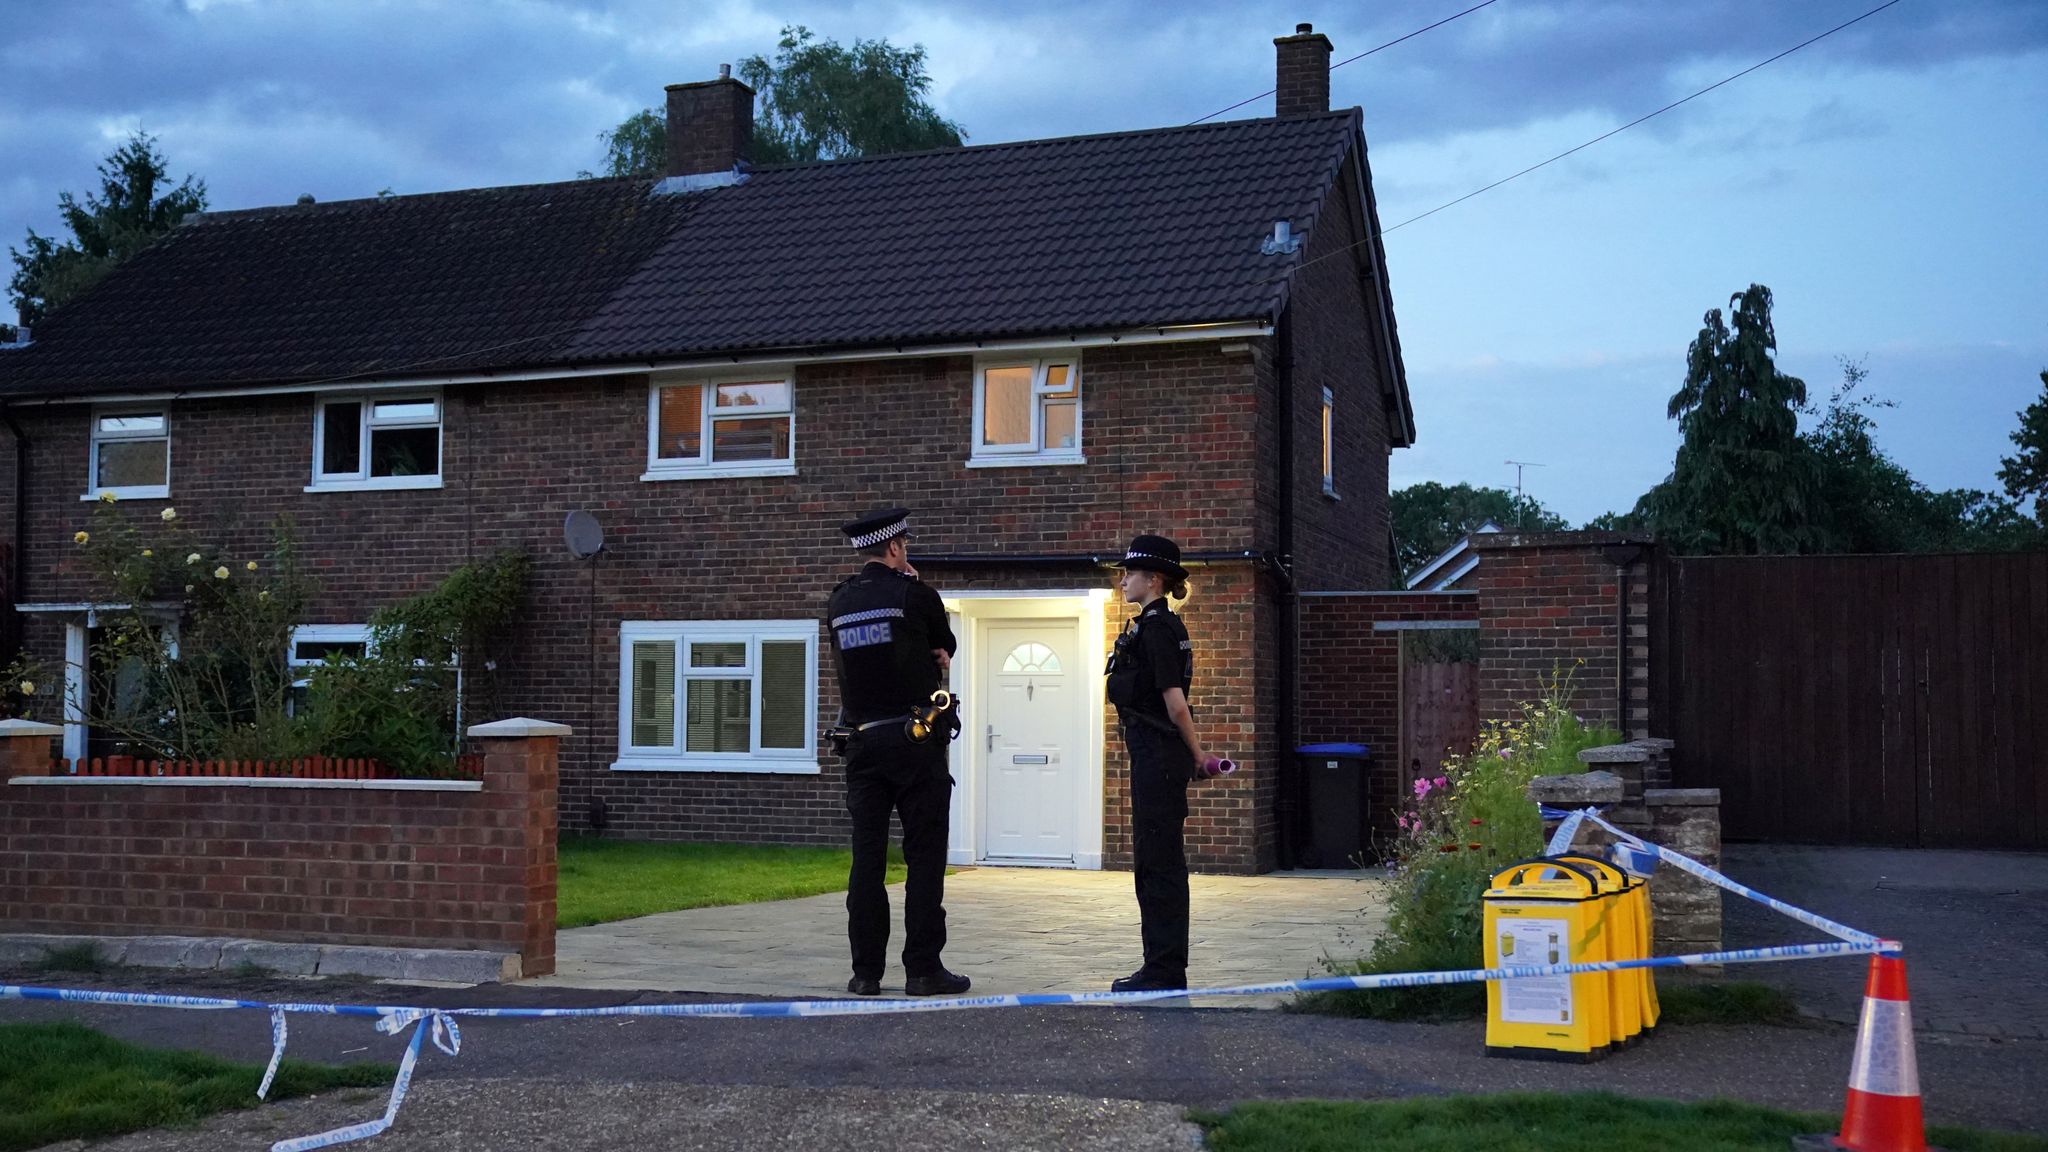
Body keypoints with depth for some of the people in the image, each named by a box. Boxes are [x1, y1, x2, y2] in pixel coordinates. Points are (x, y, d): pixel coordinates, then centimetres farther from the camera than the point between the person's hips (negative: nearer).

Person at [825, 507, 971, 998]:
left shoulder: (840, 603, 9)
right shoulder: (914, 594, -7)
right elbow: (945, 645, 10)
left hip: (863, 741, 5)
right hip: (915, 738, -4)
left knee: (867, 856, 6)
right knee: (924, 856, 0)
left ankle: (866, 971, 6)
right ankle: (923, 968, -1)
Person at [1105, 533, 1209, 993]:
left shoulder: (1156, 627, -15)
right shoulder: (1159, 625, 16)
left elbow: (1174, 701, -19)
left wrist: (1198, 753, -11)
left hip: (1158, 756, -10)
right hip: (1155, 757, 10)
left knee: (1159, 863, -5)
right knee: (1156, 863, 13)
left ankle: (1165, 971, 1)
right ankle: (1163, 968, 19)